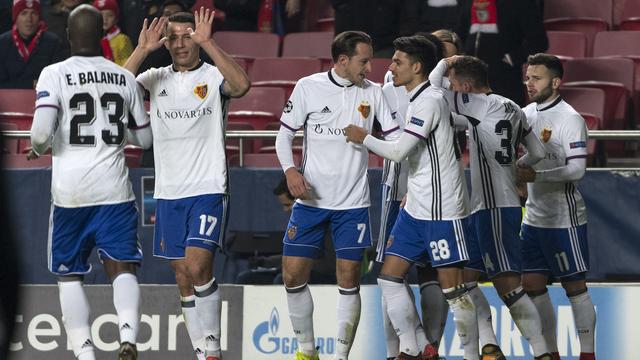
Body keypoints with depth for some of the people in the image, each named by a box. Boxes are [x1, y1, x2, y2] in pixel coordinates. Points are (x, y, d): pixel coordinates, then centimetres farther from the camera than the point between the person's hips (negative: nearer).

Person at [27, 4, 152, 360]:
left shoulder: (55, 74, -5)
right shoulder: (125, 78, 5)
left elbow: (41, 133, -15)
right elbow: (144, 138, 14)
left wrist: (38, 148, 8)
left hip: (70, 189, -1)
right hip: (114, 187, 1)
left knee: (69, 275, 10)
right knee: (123, 269, 1)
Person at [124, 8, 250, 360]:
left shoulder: (213, 76, -2)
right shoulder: (156, 78, 9)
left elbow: (241, 85, -24)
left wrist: (207, 43, -26)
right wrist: (142, 49, -15)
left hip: (208, 189, -5)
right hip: (168, 192, 5)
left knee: (198, 266, -19)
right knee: (183, 277, 7)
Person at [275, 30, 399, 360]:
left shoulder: (373, 92, 2)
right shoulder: (308, 87, -3)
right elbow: (284, 134, 1)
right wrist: (290, 170, -16)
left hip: (353, 204, 0)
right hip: (311, 200, 0)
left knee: (349, 280, -4)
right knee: (293, 274, -2)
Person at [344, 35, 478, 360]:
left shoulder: (429, 101, -15)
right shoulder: (417, 99, 15)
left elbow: (399, 151, -19)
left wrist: (363, 138, -5)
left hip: (443, 210, -10)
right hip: (416, 208, 10)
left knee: (452, 285, -7)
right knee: (389, 277, 7)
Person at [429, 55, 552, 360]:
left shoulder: (483, 105, -11)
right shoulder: (511, 108, 15)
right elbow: (538, 153, 20)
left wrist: (443, 64, 4)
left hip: (495, 209, -10)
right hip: (483, 208, 10)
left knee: (507, 284, -10)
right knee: (464, 276, 8)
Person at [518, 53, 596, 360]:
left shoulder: (570, 119, -14)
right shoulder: (527, 114, 9)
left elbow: (576, 169, -21)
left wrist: (535, 175, -24)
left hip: (564, 219, -8)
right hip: (534, 217, 8)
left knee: (575, 288, -2)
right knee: (532, 286, 7)